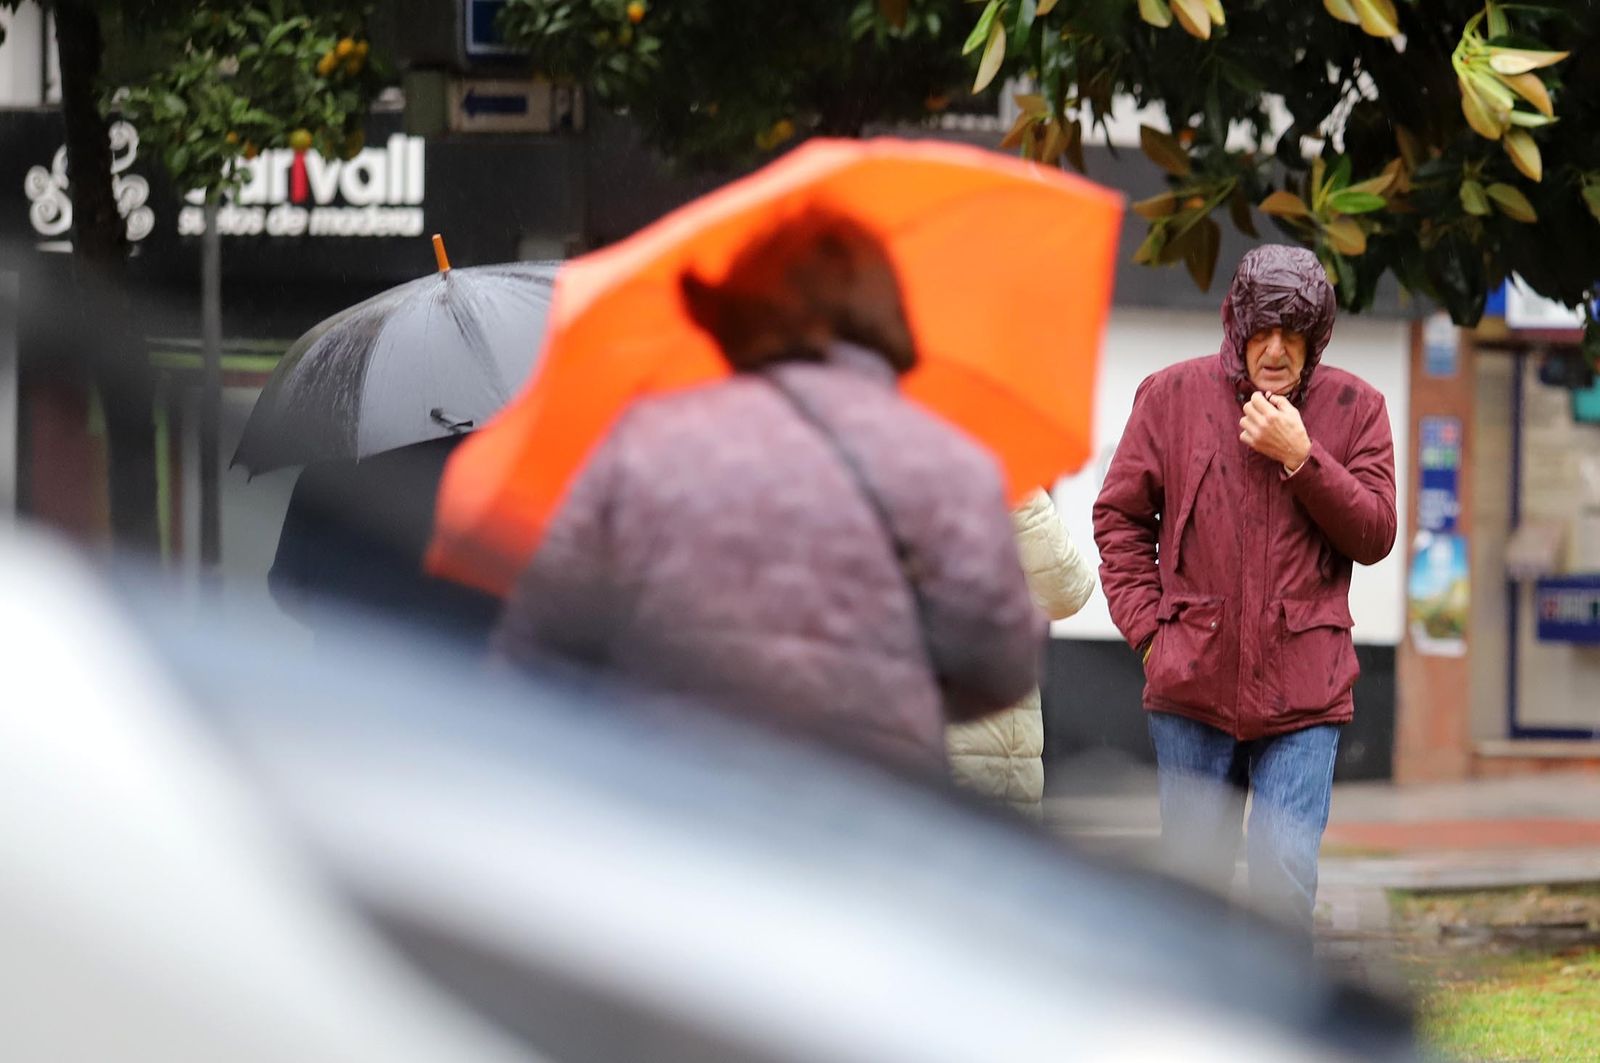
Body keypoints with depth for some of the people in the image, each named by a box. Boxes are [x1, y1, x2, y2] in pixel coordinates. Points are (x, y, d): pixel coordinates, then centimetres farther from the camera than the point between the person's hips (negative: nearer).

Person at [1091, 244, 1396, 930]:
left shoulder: (1354, 409, 4)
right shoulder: (1172, 397, 3)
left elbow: (1375, 535, -1)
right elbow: (1119, 516, 10)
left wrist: (1300, 457, -13)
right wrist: (1149, 629, 0)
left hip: (1303, 690, -1)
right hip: (1193, 685, 1)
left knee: (1286, 873, -9)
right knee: (1195, 873, 6)